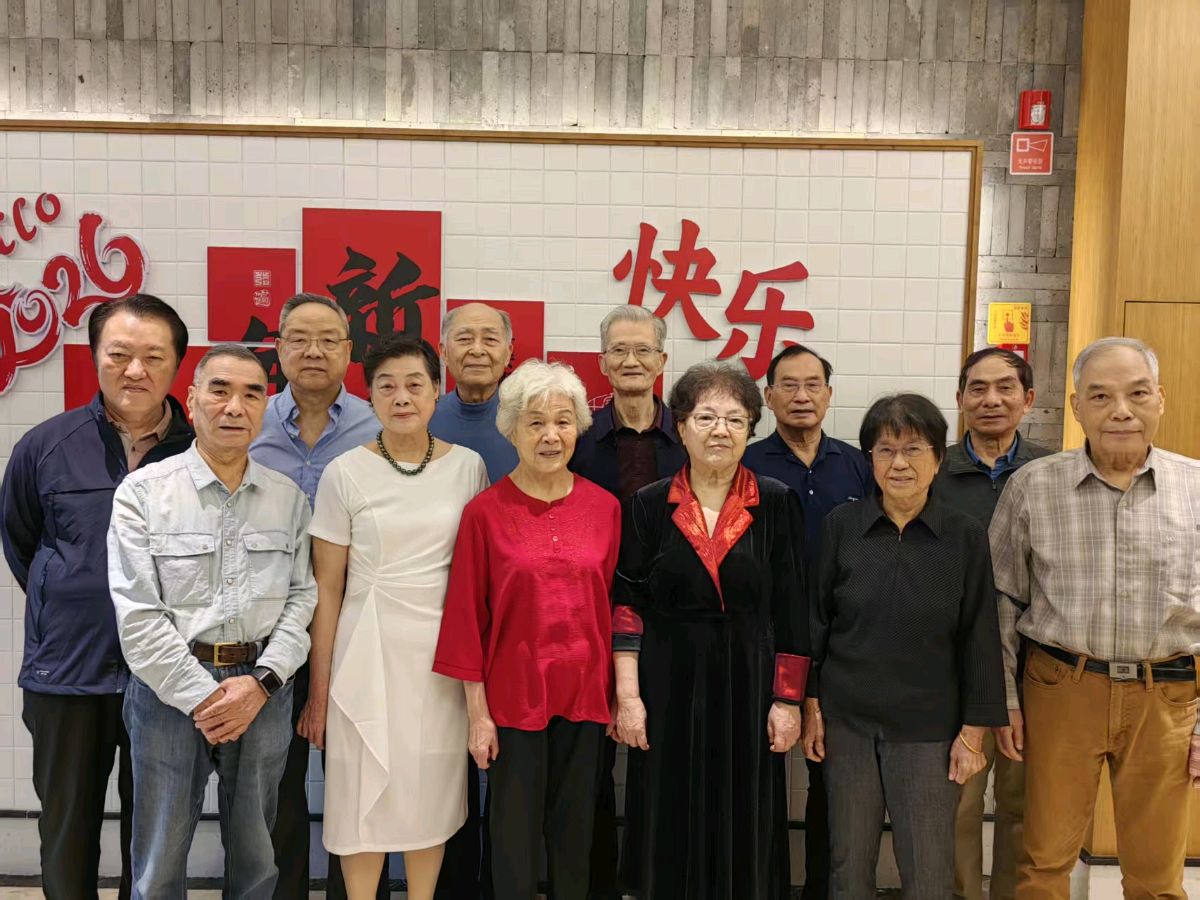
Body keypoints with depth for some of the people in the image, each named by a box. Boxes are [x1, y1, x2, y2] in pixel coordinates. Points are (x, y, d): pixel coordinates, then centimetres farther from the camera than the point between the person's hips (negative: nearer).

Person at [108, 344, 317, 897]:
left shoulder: (288, 498, 5)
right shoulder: (143, 492, -5)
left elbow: (302, 597, 2)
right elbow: (137, 614, -9)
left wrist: (261, 682, -10)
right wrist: (201, 696, -12)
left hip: (262, 688, 3)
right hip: (170, 686, -2)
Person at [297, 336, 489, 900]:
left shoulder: (468, 467, 1)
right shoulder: (345, 473, -4)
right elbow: (326, 588, -2)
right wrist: (318, 688, -1)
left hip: (445, 650, 2)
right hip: (368, 648, -1)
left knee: (433, 789, 13)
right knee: (366, 790, 7)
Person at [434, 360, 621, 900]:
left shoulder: (604, 507, 1)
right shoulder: (485, 512, -8)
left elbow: (613, 606, 5)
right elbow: (468, 618, -6)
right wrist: (477, 712, -5)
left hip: (584, 693, 3)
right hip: (514, 694, -2)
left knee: (575, 833, 17)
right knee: (514, 836, 11)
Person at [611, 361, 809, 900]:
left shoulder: (777, 505, -1)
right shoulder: (648, 506, 0)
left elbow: (792, 612, 0)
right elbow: (626, 606, -1)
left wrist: (787, 701, -3)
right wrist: (627, 695, -7)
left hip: (748, 688, 0)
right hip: (668, 687, 0)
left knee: (743, 831, 10)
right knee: (669, 831, 10)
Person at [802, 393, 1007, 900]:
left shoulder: (965, 537, -4)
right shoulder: (841, 525, -2)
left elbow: (979, 638, -1)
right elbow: (815, 619, 3)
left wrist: (973, 730, -2)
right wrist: (810, 704, 1)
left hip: (927, 727, -1)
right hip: (846, 720, 1)